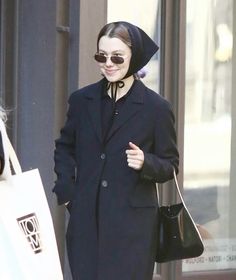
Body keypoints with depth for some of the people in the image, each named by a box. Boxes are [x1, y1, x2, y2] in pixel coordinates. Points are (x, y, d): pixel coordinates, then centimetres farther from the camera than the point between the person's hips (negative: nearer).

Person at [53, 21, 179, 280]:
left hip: (132, 223, -3)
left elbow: (170, 165, 4)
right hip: (86, 220, 3)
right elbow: (65, 147, 21)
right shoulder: (81, 100, 8)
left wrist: (146, 163, -17)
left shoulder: (156, 108, -2)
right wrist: (65, 186, 6)